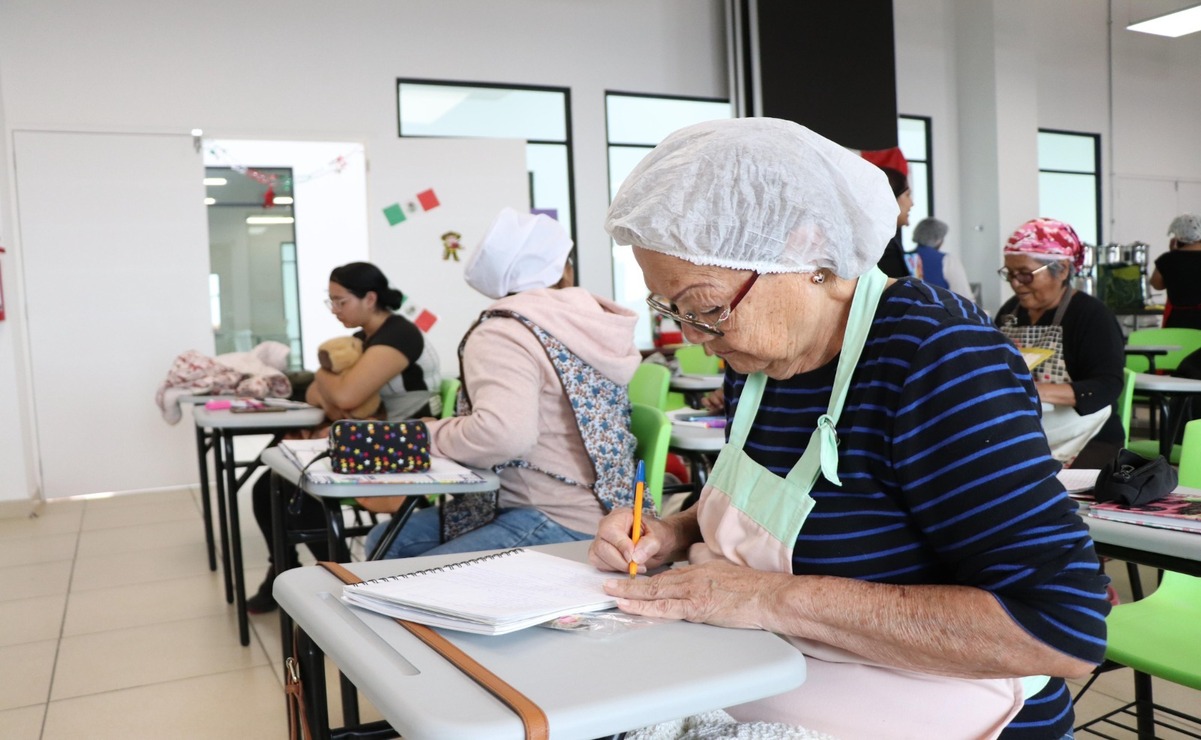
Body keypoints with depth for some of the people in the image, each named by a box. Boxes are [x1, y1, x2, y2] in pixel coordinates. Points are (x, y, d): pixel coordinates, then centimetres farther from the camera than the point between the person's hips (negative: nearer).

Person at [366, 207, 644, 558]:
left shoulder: (503, 334, -17)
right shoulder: (588, 321, 7)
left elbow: (504, 433, -32)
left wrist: (429, 436, -13)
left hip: (559, 523, -9)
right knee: (387, 538, 11)